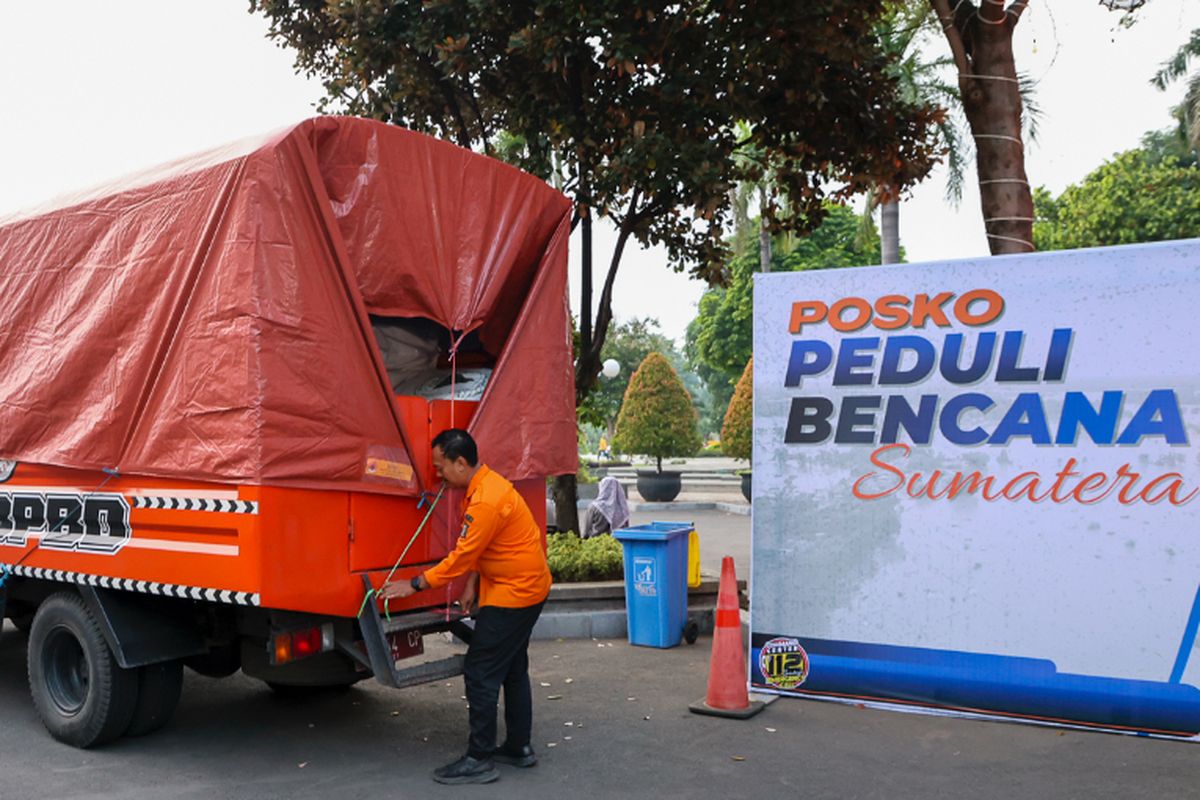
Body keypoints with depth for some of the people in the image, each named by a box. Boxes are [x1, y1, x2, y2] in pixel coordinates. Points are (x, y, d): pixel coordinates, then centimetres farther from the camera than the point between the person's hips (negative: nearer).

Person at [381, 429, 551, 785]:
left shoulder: (487, 501, -26)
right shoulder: (482, 486, 7)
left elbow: (462, 555, -23)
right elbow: (474, 549, 14)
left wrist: (415, 585, -16)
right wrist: (472, 584, 5)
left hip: (514, 593, -11)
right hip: (526, 588, 11)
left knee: (480, 672, -6)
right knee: (513, 669, 17)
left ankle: (480, 759, 2)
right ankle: (519, 747, 28)